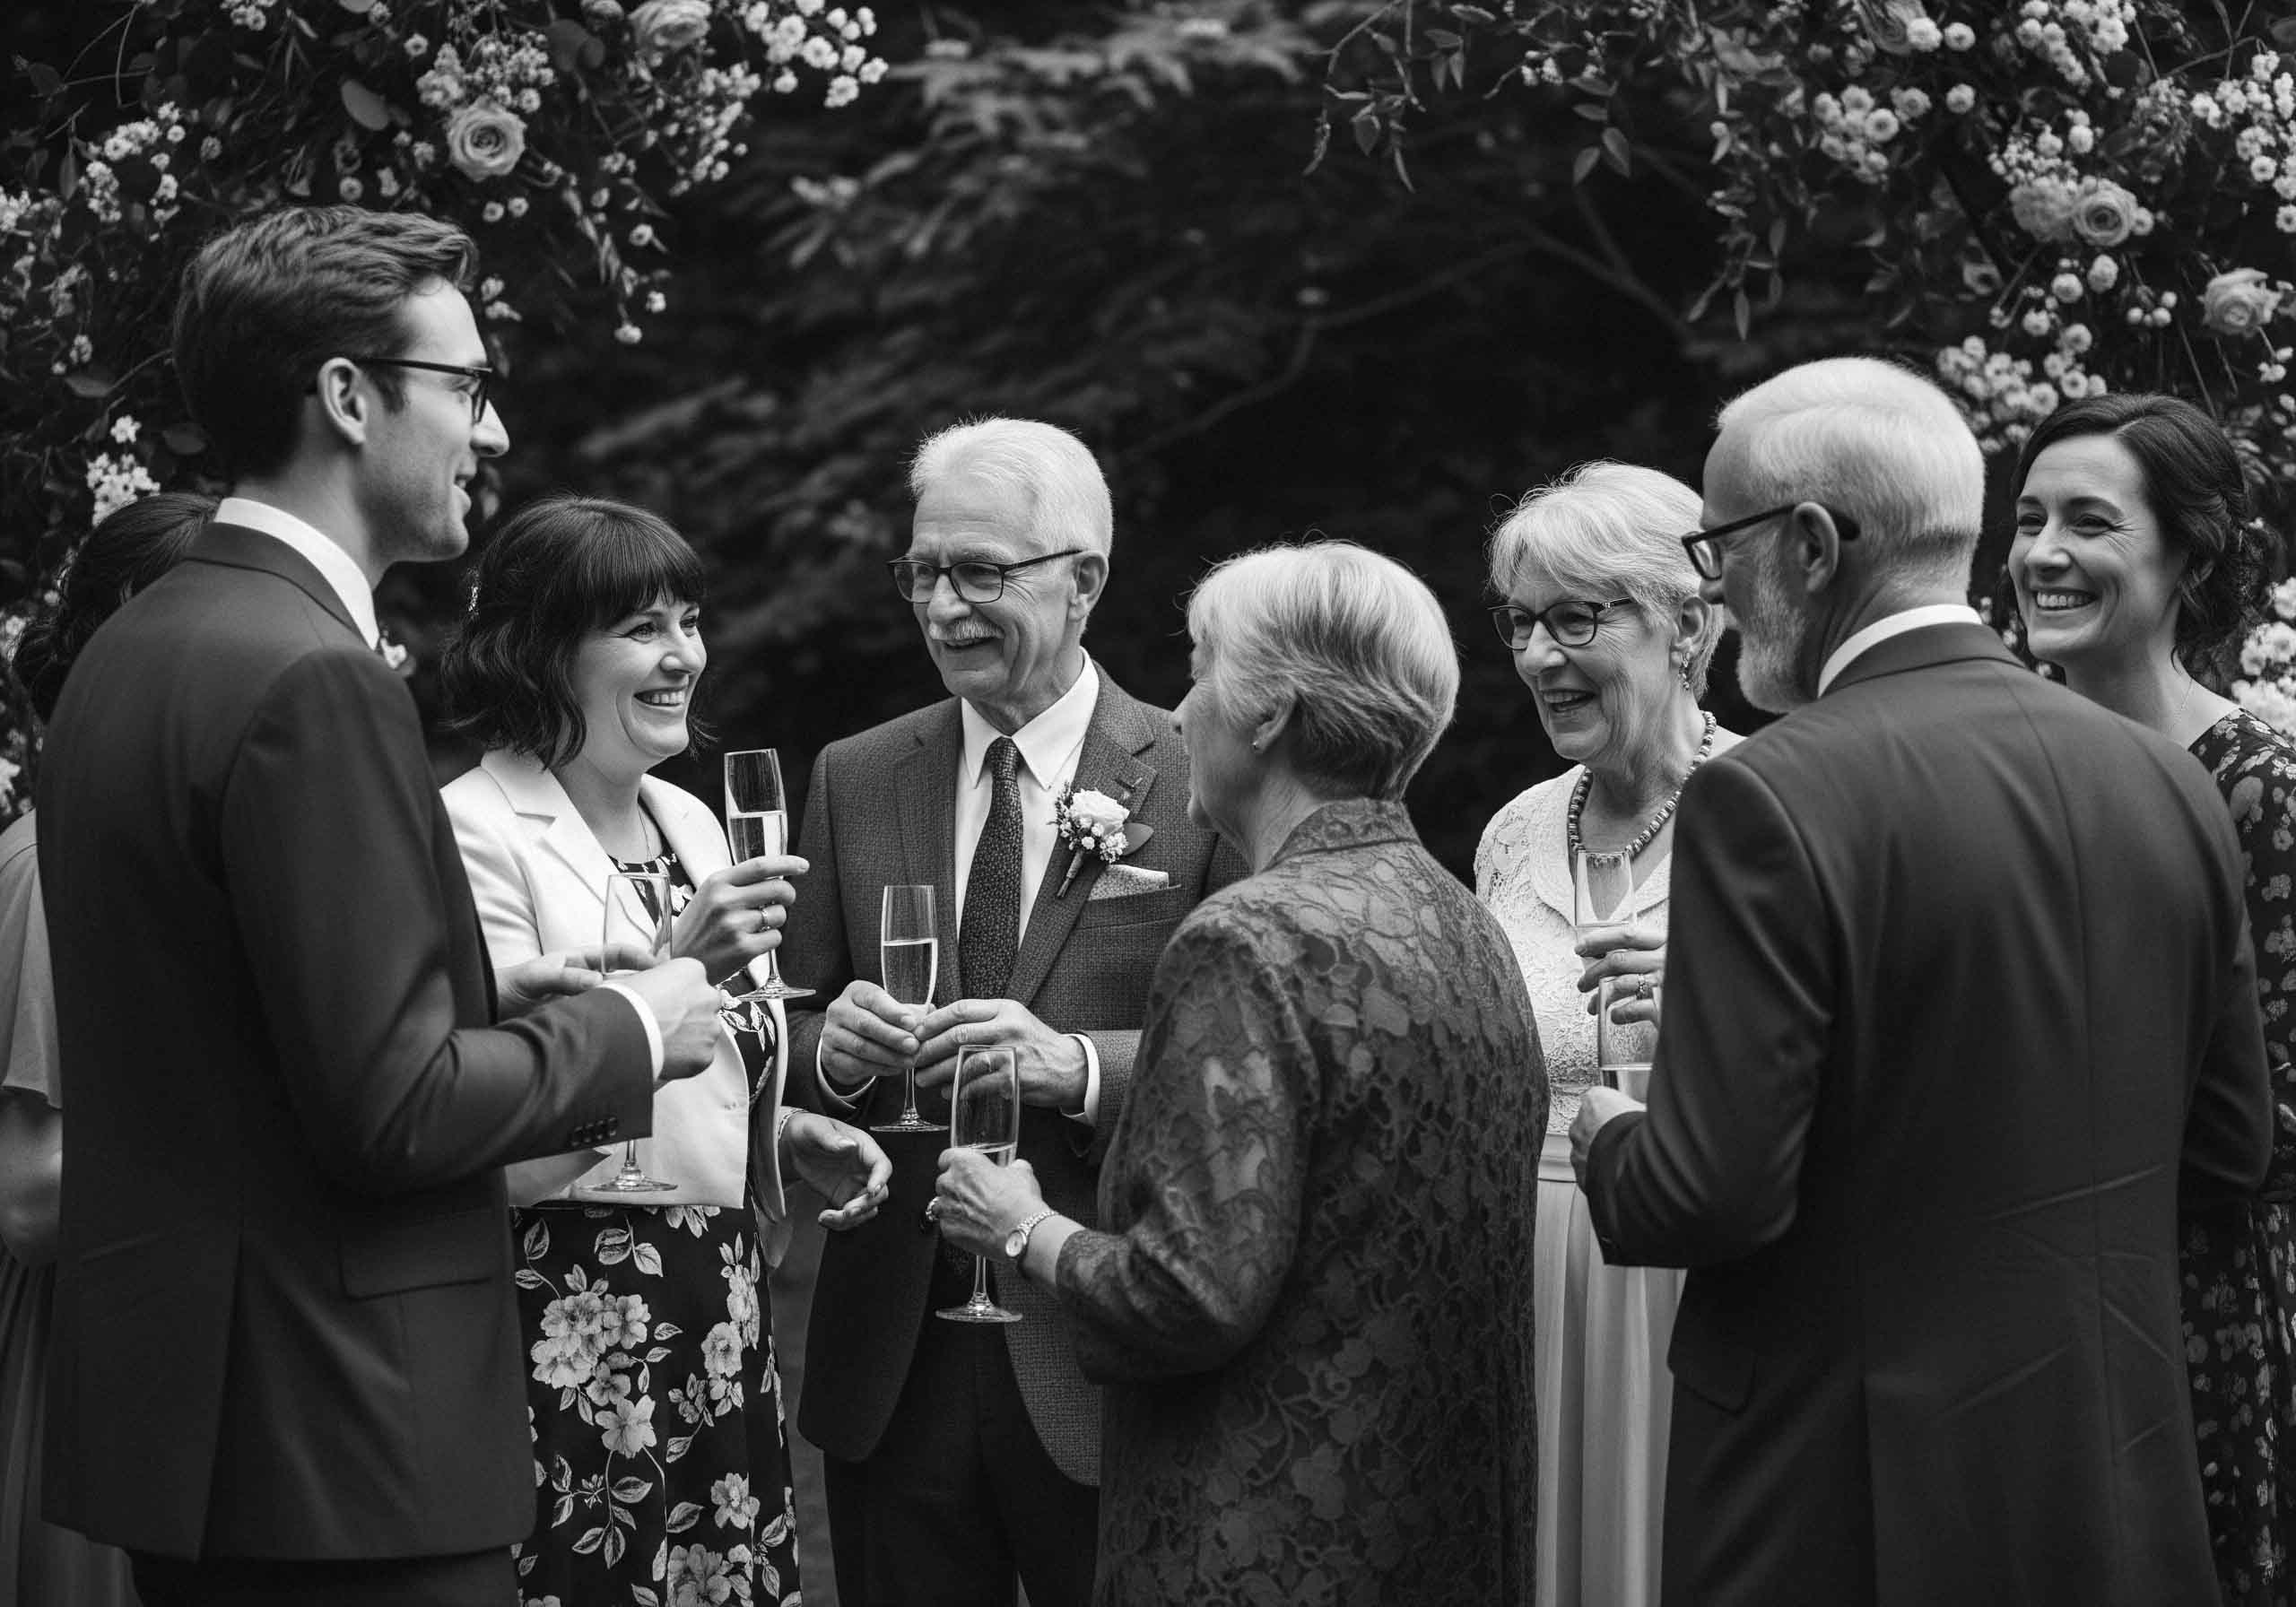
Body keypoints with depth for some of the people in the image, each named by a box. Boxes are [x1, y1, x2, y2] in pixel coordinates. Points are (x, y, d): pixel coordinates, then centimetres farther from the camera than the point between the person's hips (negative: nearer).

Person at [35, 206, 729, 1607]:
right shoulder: (312, 680, -18)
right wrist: (629, 1032, -5)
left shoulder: (131, 650, 11)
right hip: (331, 1446, -9)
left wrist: (484, 999, 13)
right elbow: (389, 1112, -20)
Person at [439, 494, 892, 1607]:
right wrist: (677, 972, -26)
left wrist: (789, 1138, 5)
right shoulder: (475, 833, -11)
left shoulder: (688, 823, 14)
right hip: (573, 1338, -7)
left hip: (721, 1335, 7)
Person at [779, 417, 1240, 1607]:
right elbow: (783, 1032, 10)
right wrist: (829, 1045, -12)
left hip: (1099, 1363, -3)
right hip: (892, 1356, 4)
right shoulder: (852, 781, 10)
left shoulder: (1198, 785, -3)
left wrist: (1078, 1064, -23)